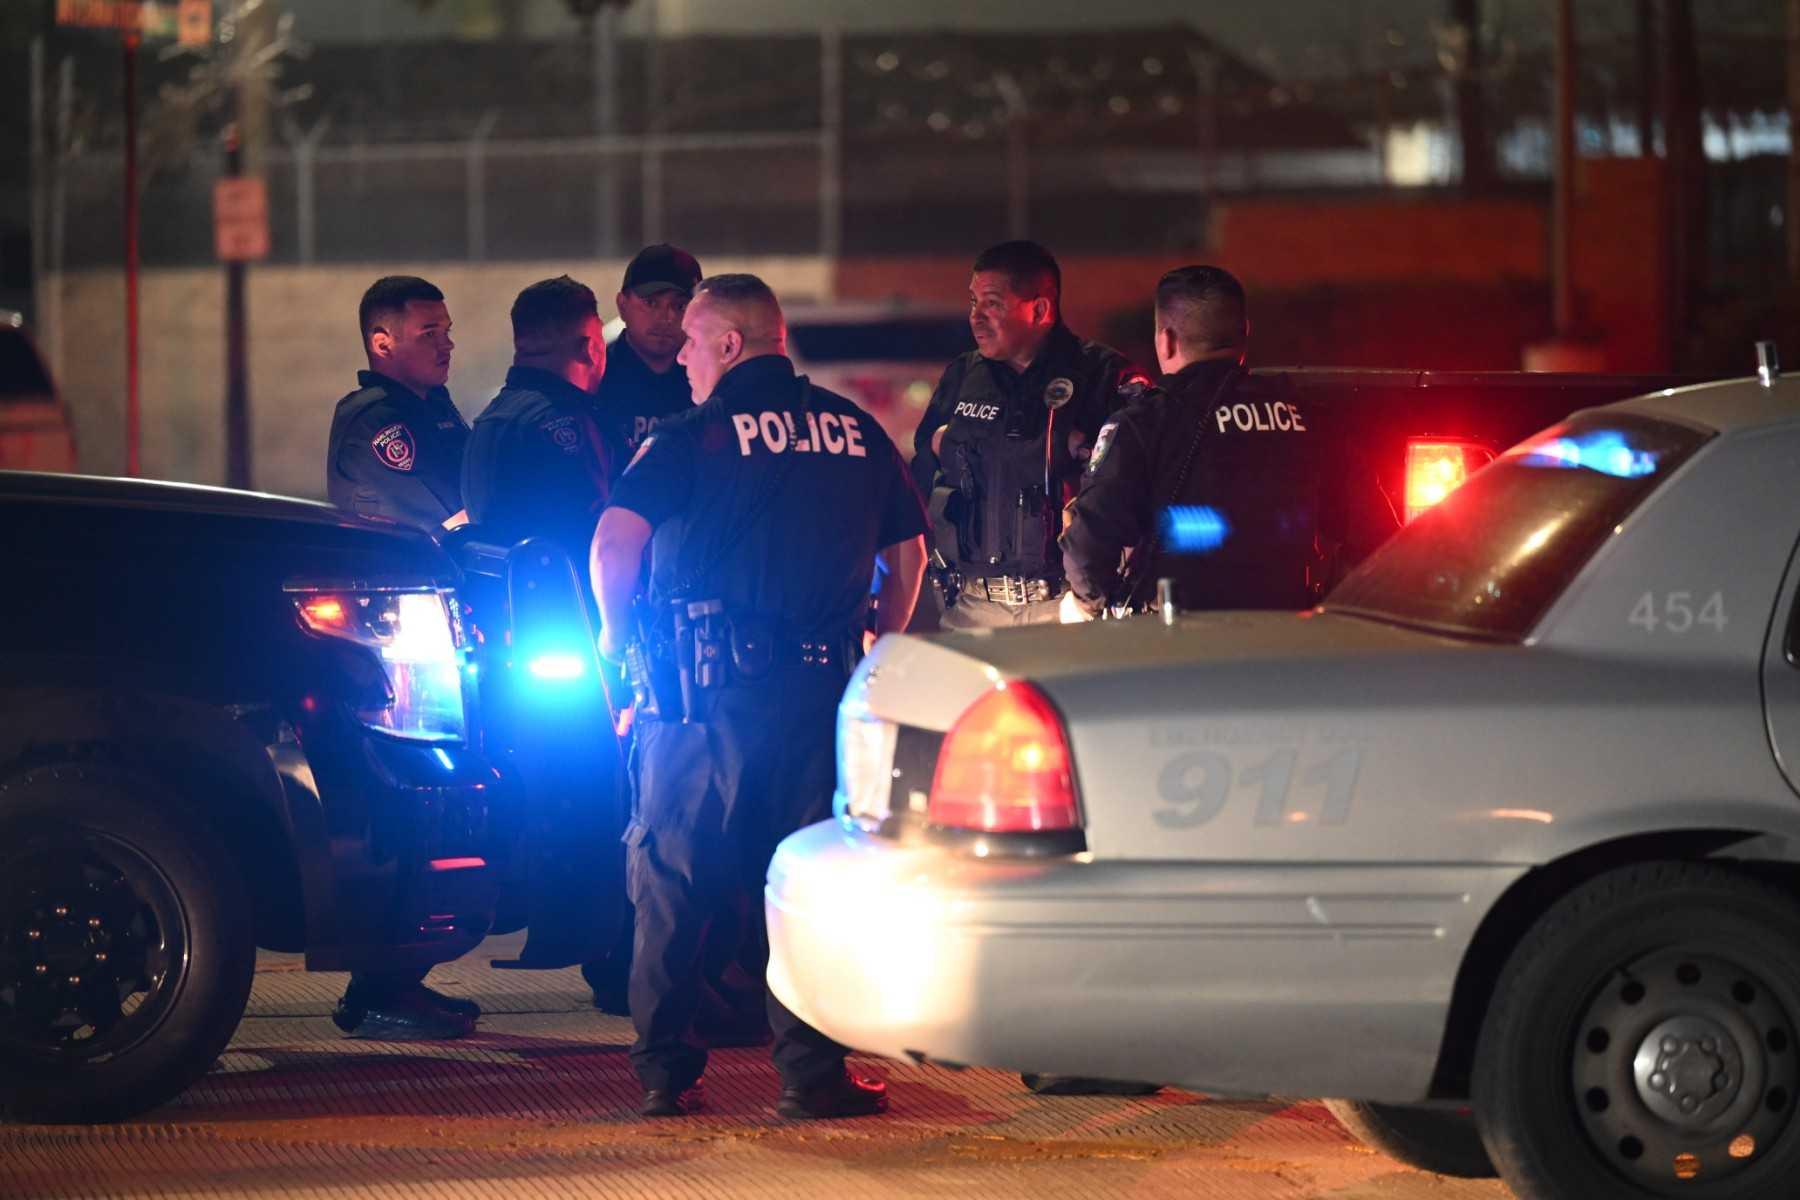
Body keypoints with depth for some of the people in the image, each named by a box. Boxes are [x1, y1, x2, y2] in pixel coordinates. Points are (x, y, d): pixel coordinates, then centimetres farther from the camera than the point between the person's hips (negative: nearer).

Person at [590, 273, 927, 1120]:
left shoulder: (693, 436, -4)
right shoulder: (856, 432, 10)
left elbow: (616, 542, -13)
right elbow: (908, 553, 16)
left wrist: (616, 636, 3)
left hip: (706, 693, -3)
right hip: (818, 691, 3)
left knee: (671, 876, 6)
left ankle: (664, 1071, 6)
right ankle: (811, 1072, 1)